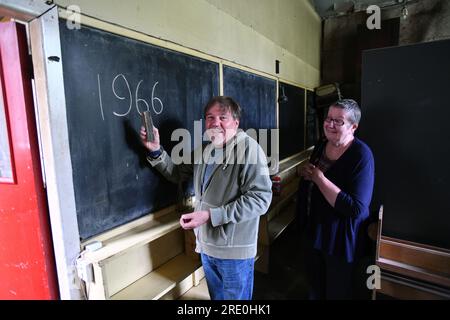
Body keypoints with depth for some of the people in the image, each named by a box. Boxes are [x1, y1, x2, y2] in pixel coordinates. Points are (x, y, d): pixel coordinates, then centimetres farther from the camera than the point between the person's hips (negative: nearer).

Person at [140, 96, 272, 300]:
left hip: (235, 250, -7)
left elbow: (260, 198, -25)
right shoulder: (204, 149, 4)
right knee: (216, 296, 27)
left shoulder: (248, 148, -20)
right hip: (207, 245, 7)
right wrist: (155, 150, -2)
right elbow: (176, 174, 14)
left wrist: (211, 215, -27)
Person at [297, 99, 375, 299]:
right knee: (314, 285, 26)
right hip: (313, 230, 6)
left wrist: (319, 178, -27)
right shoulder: (320, 146, 0)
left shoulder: (361, 156, -22)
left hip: (339, 238, -6)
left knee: (337, 291, 17)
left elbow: (356, 209, -29)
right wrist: (305, 174, -7)